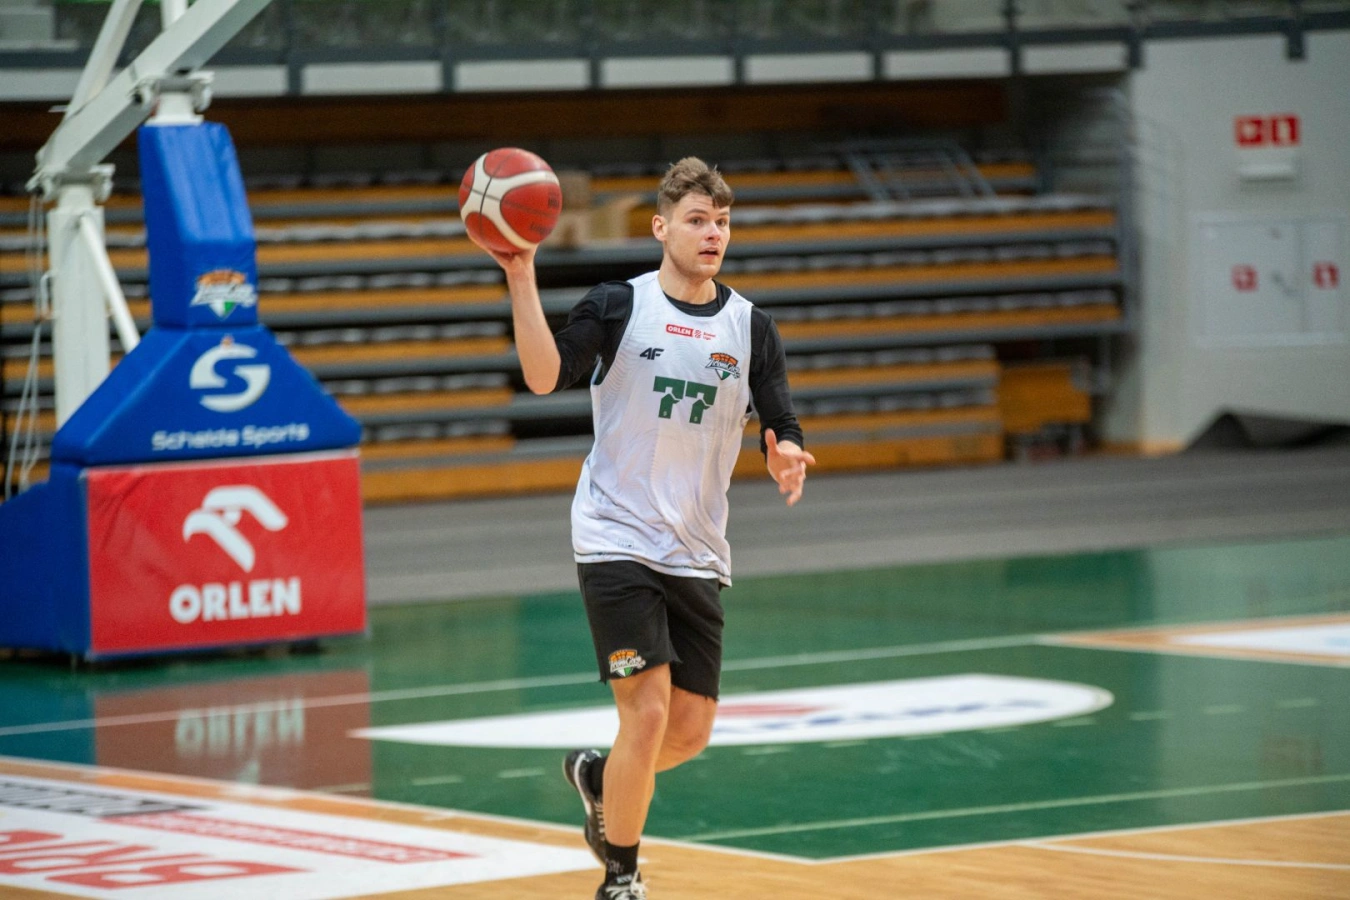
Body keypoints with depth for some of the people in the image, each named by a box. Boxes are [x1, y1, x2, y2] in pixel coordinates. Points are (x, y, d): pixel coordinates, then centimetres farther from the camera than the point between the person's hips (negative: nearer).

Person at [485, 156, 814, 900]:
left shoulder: (751, 328, 5)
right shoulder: (619, 307, -4)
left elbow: (783, 435, 2)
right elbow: (545, 376, -18)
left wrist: (787, 462, -22)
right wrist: (522, 278, -28)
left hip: (698, 554, 4)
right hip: (617, 540, -4)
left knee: (691, 729, 5)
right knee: (648, 711, -14)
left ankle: (597, 777, 37)